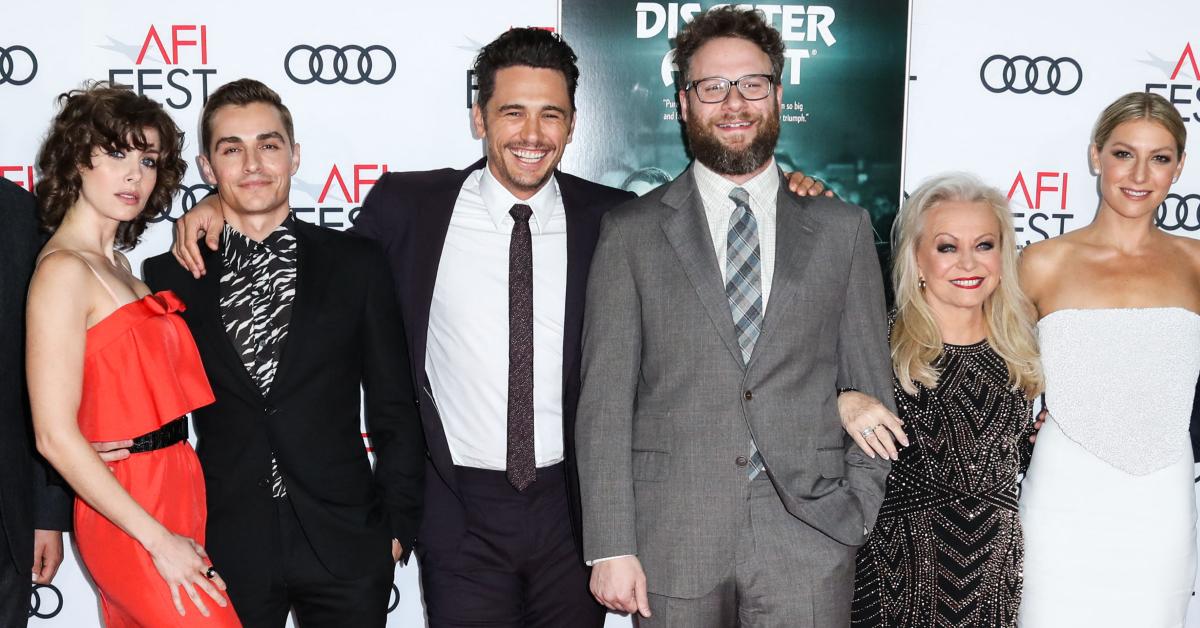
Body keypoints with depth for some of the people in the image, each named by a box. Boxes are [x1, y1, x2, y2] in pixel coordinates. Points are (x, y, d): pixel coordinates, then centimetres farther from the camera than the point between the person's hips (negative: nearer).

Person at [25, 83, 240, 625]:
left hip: (174, 494, 9)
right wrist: (160, 541, -18)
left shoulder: (115, 262, 12)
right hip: (129, 511, -9)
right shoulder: (63, 270, -14)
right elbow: (56, 437, -19)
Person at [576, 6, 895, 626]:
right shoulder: (631, 231, 3)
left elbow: (871, 389, 9)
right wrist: (611, 548, -6)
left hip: (809, 540, 1)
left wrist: (861, 521, 0)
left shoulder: (843, 229, 8)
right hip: (672, 544, 0)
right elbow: (604, 399, -1)